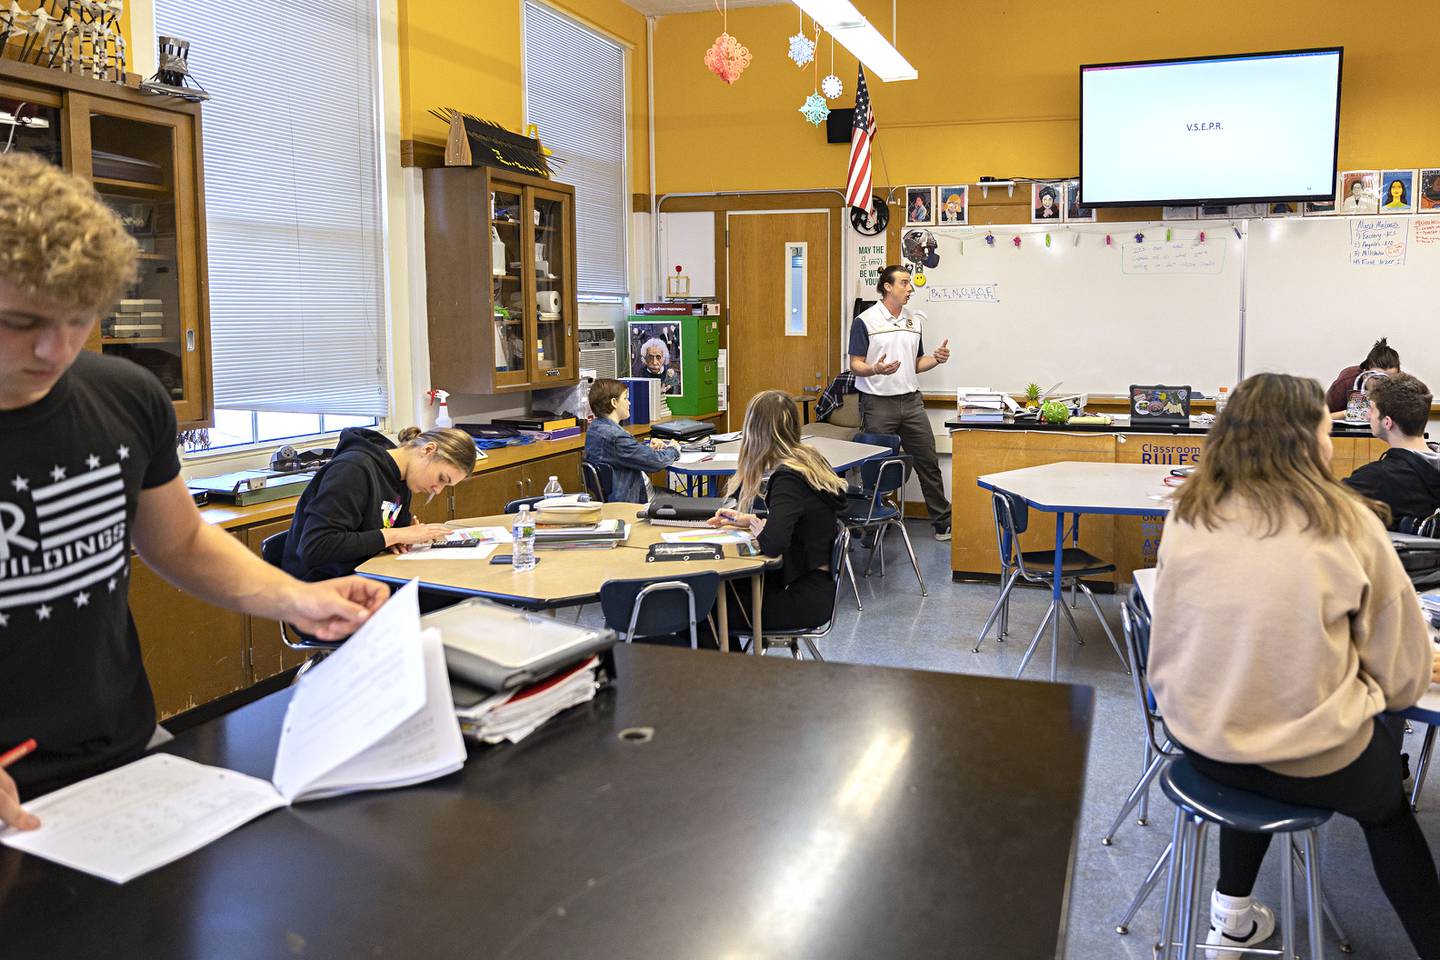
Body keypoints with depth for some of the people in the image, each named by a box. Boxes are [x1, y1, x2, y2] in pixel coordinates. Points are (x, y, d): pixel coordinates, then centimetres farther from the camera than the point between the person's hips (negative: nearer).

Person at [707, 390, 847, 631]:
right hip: (815, 586, 9)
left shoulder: (788, 478, -23)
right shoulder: (810, 459, 5)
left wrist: (758, 528, -13)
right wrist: (749, 520, 10)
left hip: (804, 598, -9)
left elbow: (772, 544, -35)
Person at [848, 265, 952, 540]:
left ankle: (943, 524, 13)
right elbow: (855, 365, -6)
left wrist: (936, 359, -1)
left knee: (928, 463, 5)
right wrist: (875, 369, -26)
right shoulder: (865, 321, -5)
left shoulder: (915, 321, 13)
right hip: (878, 404, -5)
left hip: (911, 401, 5)